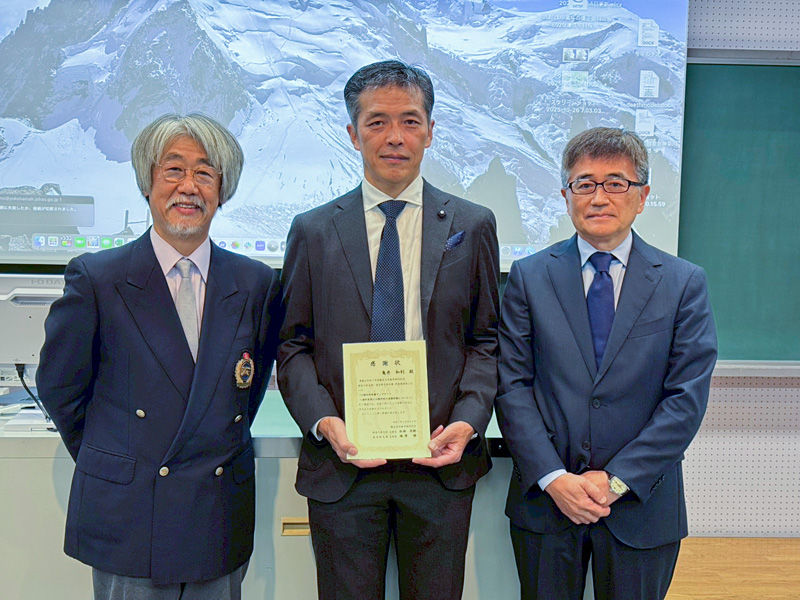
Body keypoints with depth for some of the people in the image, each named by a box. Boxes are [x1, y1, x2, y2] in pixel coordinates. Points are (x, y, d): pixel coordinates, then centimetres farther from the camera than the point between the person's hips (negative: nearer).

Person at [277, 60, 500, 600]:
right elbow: (293, 347, 3)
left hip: (441, 461, 1)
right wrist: (324, 422, -12)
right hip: (341, 462, 0)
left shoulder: (472, 226, 3)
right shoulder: (313, 232, 3)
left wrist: (468, 421, -11)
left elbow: (486, 341, 5)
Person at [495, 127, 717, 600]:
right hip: (545, 498, 1)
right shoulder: (529, 277, 0)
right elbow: (512, 386, -4)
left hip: (642, 505, 0)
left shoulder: (685, 283, -2)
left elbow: (687, 397, -7)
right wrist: (553, 477, -13)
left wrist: (617, 479, -12)